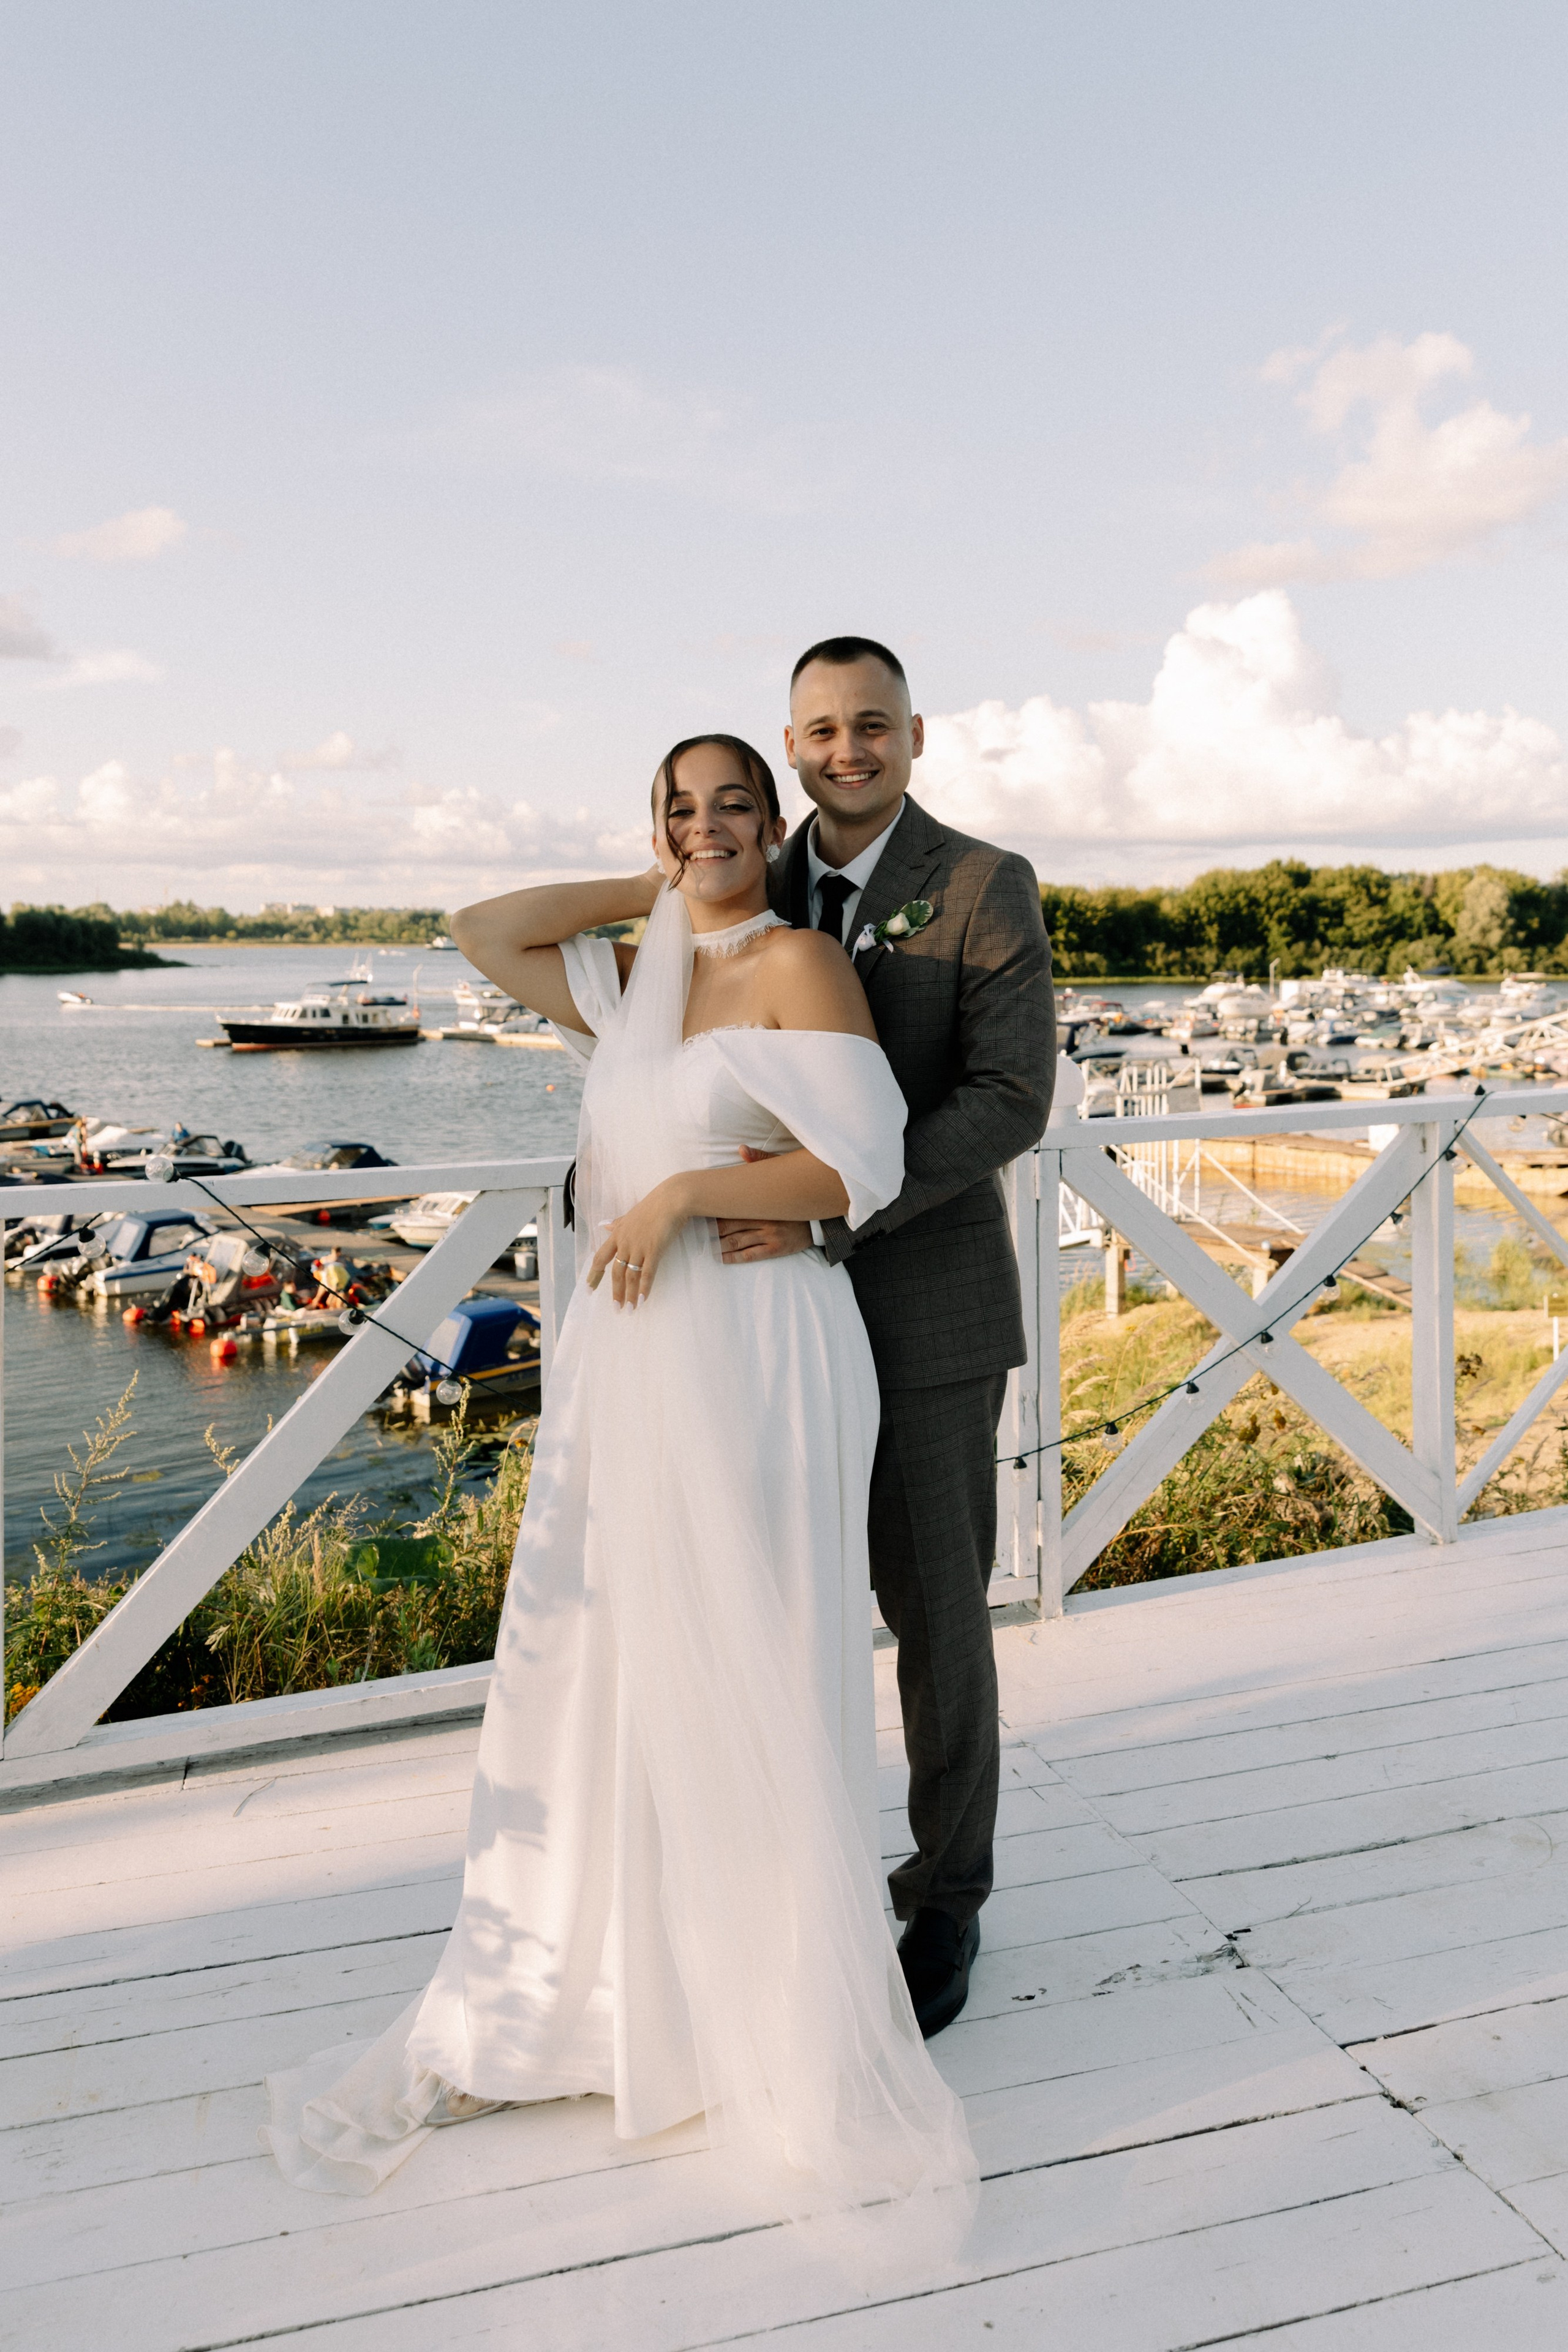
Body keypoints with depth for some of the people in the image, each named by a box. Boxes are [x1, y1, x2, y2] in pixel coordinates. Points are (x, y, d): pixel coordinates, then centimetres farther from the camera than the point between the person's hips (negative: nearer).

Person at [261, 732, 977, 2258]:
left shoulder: (799, 965, -5)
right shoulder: (640, 978, 14)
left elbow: (859, 1166, -12)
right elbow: (485, 933, 11)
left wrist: (687, 1189, -17)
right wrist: (653, 888, 10)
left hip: (751, 1361, -6)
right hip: (625, 1360, 7)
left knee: (749, 1698, 1)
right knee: (591, 1675, 14)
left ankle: (797, 2049, 20)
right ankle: (542, 2015, 31)